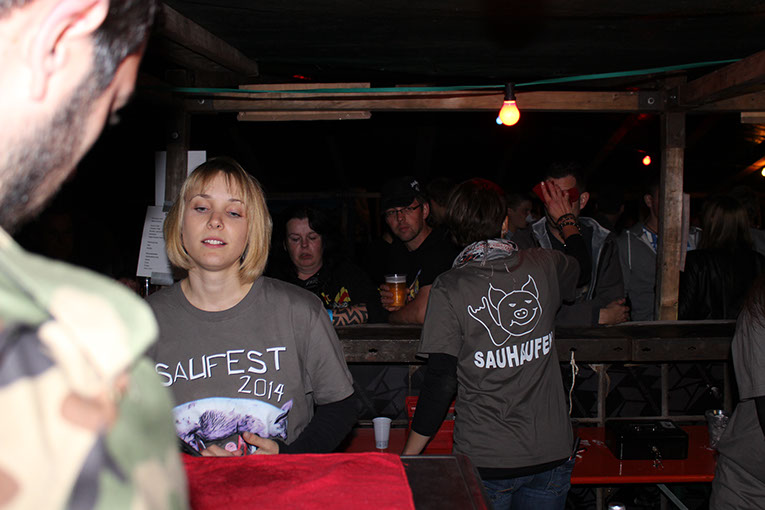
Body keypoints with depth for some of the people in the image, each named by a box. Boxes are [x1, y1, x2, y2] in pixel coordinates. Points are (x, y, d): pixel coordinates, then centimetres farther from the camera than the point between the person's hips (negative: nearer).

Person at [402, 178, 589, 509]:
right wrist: (566, 219, 41)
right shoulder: (544, 267, -2)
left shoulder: (448, 289, -13)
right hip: (551, 454, 3)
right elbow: (583, 269, 23)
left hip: (485, 462, -3)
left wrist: (409, 455, -4)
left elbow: (441, 382, -14)